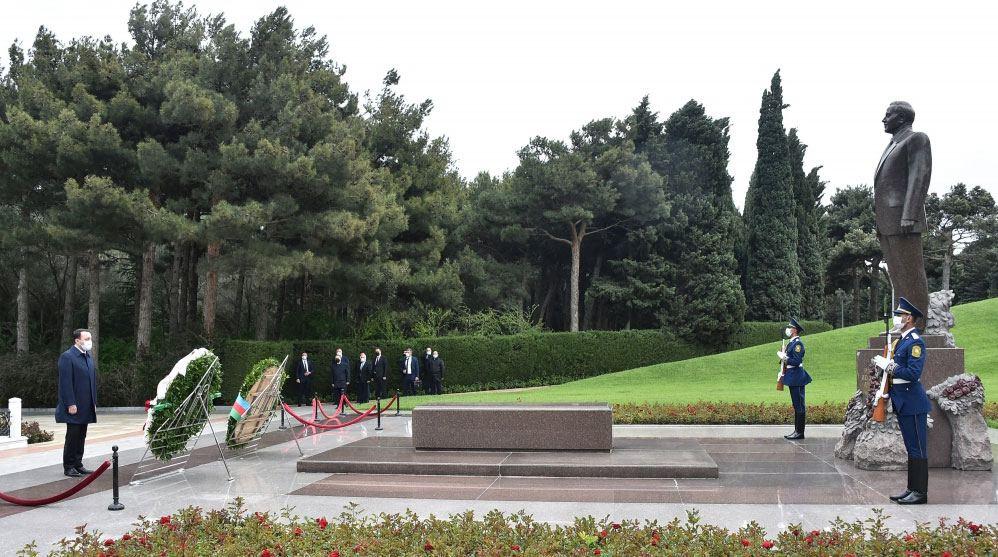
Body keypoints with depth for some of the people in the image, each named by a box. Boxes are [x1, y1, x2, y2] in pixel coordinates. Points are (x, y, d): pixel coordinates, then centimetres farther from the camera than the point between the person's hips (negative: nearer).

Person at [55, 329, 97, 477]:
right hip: (74, 407, -7)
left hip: (86, 407, 7)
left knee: (81, 437, 11)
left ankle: (78, 464, 18)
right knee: (72, 436, 0)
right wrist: (71, 404, -19)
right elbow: (65, 382, -15)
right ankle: (68, 467, 8)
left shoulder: (89, 357, 14)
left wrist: (94, 402, 13)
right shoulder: (67, 357, -11)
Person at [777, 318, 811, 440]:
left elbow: (797, 361, -21)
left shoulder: (798, 343, -15)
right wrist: (783, 371, 14)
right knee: (797, 405, 13)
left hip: (797, 378, -10)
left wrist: (784, 357, -16)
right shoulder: (792, 343, 16)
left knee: (799, 405, -5)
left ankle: (800, 432, -2)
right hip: (793, 378, 10)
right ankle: (797, 431, 18)